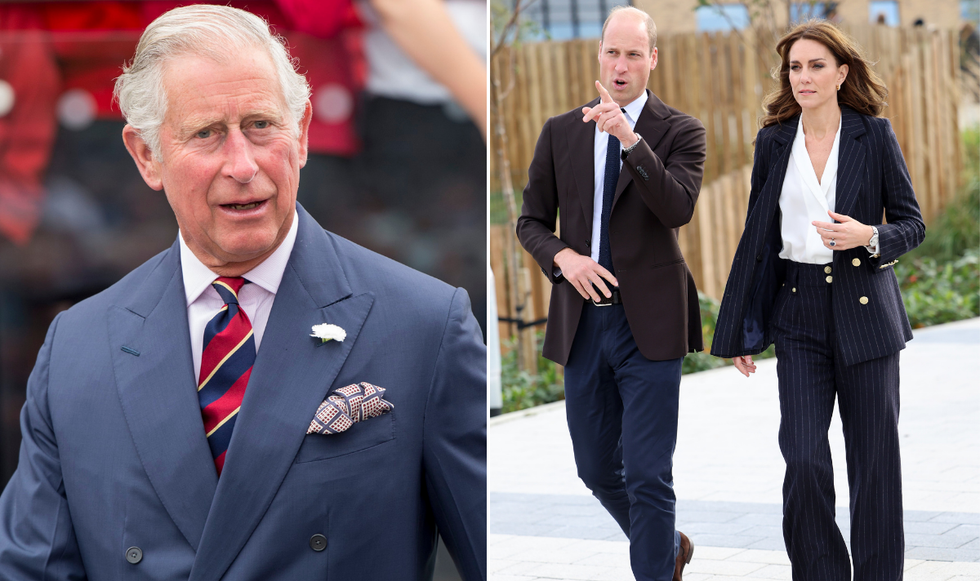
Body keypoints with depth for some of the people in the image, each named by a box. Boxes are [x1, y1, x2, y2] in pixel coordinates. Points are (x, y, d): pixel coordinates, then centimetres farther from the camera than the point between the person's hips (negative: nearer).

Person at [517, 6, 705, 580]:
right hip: (583, 319, 5)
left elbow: (678, 209, -19)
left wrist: (630, 137, -28)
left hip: (648, 321, -4)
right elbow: (532, 220, 12)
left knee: (648, 475, -7)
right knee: (597, 469, 15)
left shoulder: (680, 131, -2)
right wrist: (563, 257, -8)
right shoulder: (561, 132, 8)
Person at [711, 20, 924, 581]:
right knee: (804, 458, -7)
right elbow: (757, 237, 11)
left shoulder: (875, 136, -1)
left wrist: (868, 237, -18)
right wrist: (741, 332, 10)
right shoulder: (774, 142, 6)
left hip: (866, 310, -1)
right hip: (799, 311, 1)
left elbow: (913, 224, 4)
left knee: (874, 460, 2)